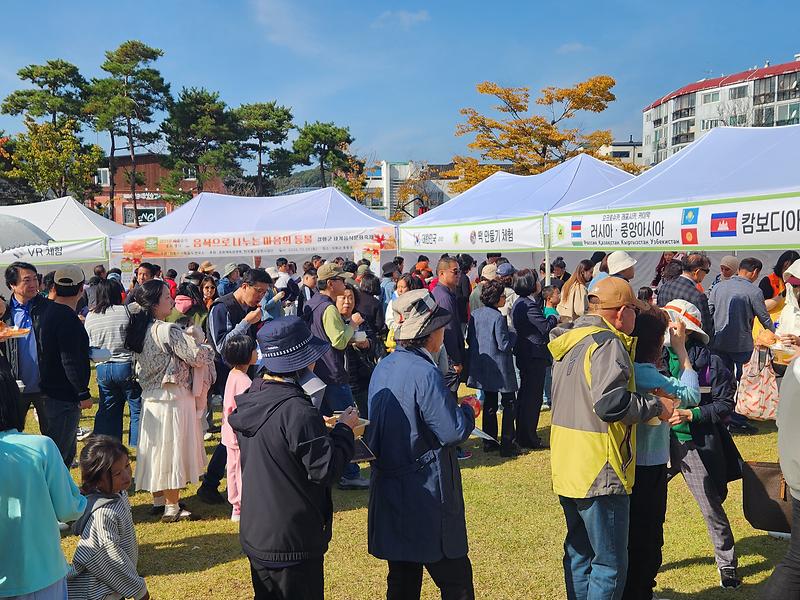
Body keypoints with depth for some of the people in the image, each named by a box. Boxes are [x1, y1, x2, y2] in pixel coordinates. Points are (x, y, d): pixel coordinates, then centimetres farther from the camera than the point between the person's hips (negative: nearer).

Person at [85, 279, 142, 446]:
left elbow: (88, 345, 11)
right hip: (126, 365, -4)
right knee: (137, 409, 5)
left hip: (103, 368, 4)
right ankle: (139, 446, 5)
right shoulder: (126, 311, -8)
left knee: (107, 411, 14)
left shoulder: (90, 317, 5)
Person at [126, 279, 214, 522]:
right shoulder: (168, 331, -21)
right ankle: (172, 508, 11)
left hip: (150, 397, 8)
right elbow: (198, 357, -22)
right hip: (172, 397, -8)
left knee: (155, 447, 16)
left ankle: (158, 500, 29)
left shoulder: (140, 330, 4)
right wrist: (207, 351, 1)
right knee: (173, 448, 2)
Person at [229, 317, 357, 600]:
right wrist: (344, 429, -8)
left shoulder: (249, 399, 1)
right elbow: (326, 470, -22)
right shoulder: (297, 410, -26)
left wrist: (321, 428, 9)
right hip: (292, 545, -8)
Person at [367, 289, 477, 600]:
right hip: (428, 496, -8)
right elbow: (454, 432, -20)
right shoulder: (425, 373, -21)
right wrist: (468, 410, 0)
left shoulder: (382, 368, 5)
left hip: (389, 492, 8)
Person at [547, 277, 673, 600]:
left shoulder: (570, 342, 11)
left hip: (567, 469, 9)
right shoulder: (608, 343, -16)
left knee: (579, 554, 21)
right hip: (600, 474, -9)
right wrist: (656, 407, -14)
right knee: (610, 564, 2)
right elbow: (611, 403, -29)